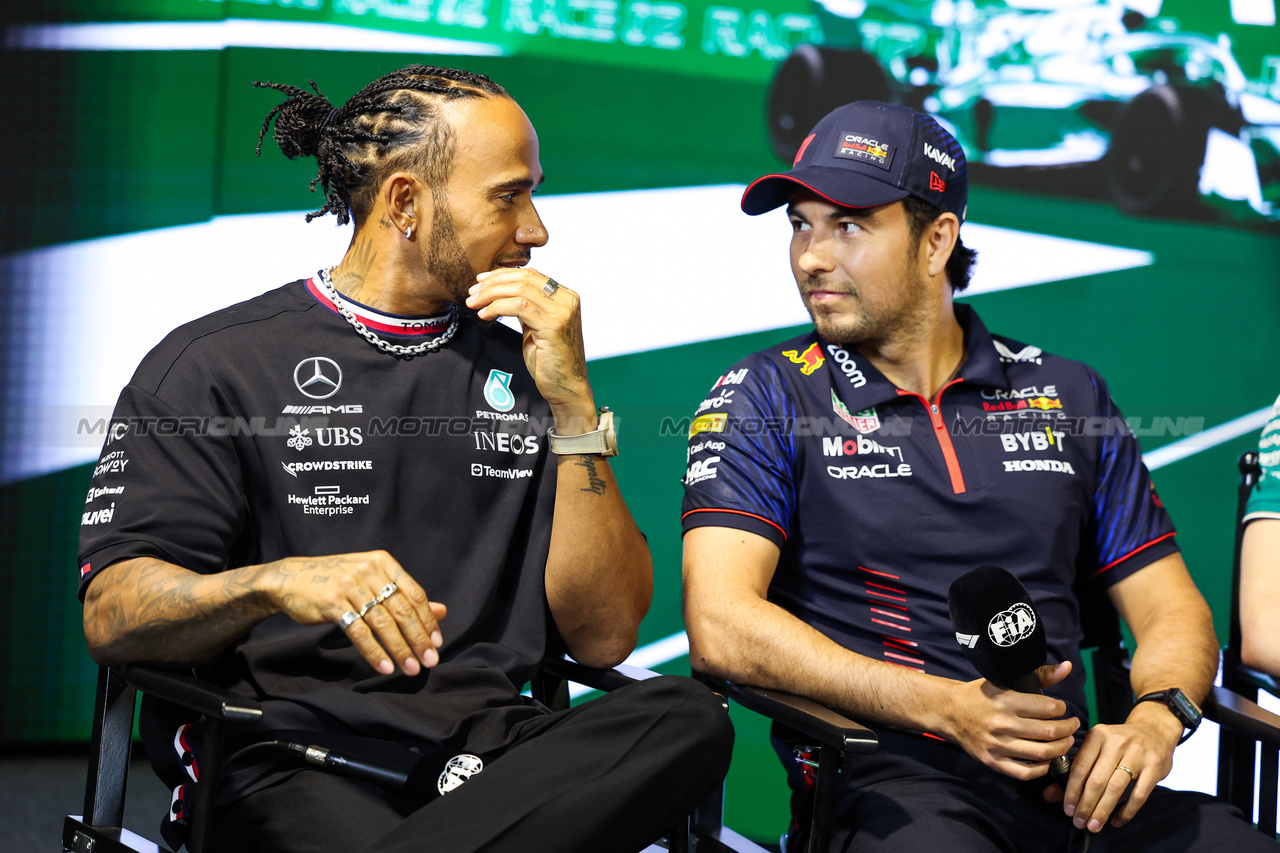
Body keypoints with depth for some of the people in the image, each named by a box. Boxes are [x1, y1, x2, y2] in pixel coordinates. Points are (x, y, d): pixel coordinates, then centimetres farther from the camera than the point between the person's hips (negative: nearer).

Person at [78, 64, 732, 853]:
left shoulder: (521, 371, 18)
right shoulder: (216, 365, 6)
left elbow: (604, 637, 9)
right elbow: (112, 615, -5)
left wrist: (573, 405, 1)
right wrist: (274, 584, -25)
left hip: (493, 747, 6)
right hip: (287, 754, -6)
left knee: (689, 715, -29)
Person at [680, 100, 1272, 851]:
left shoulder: (1066, 395, 16)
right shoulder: (766, 397, 6)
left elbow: (1172, 611, 17)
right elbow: (721, 627, -8)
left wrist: (1156, 717, -7)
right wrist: (948, 708, -17)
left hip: (1071, 783, 4)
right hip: (890, 781, -3)